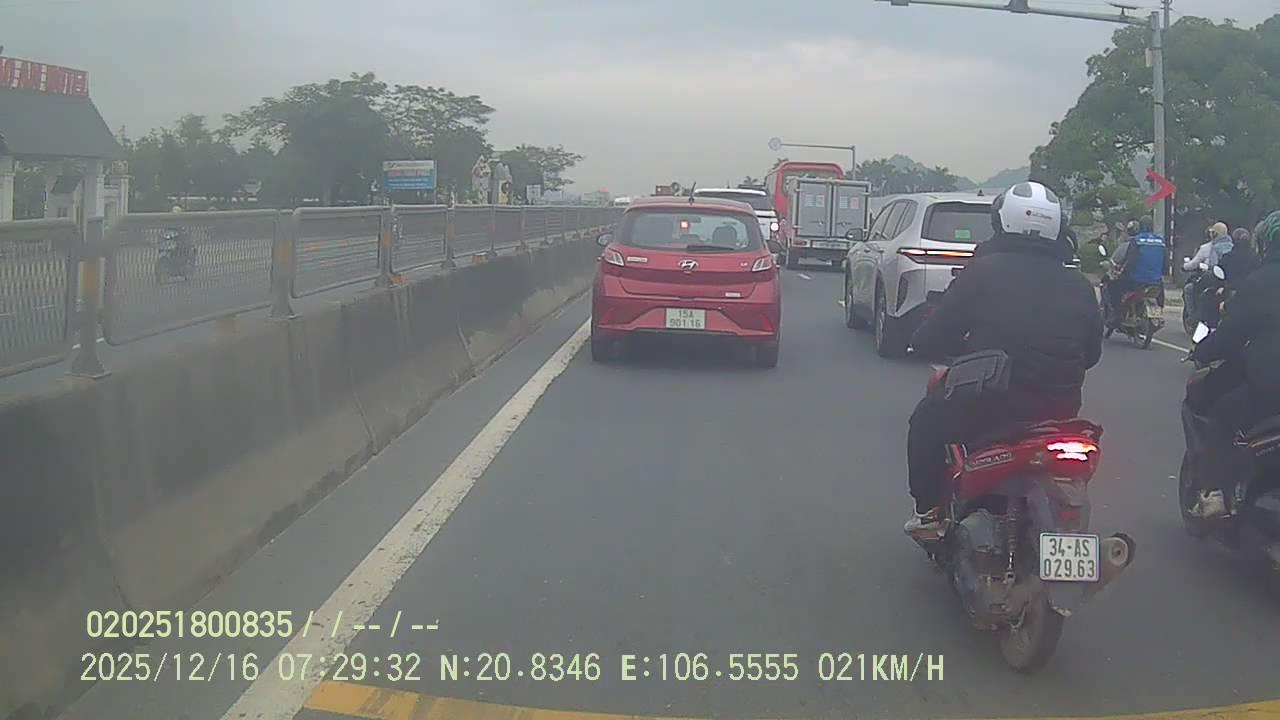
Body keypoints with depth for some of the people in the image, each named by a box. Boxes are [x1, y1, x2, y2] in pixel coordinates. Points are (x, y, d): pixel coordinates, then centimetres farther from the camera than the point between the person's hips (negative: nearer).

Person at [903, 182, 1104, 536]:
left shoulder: (982, 272, -6)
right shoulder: (1078, 286, 5)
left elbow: (930, 341, -4)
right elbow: (1091, 352, 16)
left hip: (990, 406, -4)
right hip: (1059, 410, 4)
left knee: (927, 420, 23)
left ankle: (928, 511, 22)